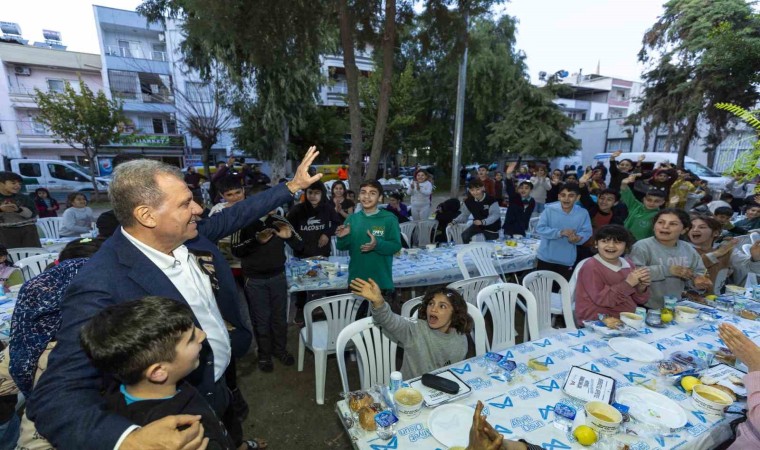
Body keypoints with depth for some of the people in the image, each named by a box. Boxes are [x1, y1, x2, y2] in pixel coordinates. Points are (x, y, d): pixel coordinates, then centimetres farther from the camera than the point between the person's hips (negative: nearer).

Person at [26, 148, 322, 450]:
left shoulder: (190, 234, -12)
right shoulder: (102, 286, -32)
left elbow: (236, 214, 1)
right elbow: (56, 395, -32)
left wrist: (293, 185, 3)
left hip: (223, 380, 7)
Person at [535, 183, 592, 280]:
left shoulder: (583, 213, -5)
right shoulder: (549, 209, -11)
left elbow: (586, 232, -4)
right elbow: (540, 229, -16)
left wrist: (577, 238, -28)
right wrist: (560, 232, -28)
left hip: (567, 260, 2)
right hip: (546, 257, -1)